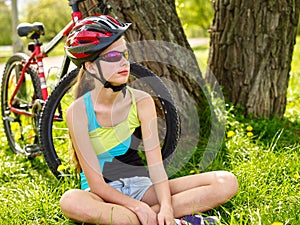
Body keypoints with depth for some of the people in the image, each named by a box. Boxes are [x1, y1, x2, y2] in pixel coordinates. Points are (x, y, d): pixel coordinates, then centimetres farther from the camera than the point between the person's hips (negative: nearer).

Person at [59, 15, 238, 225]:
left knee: (227, 182, -14)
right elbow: (96, 183, -17)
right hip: (105, 194, -2)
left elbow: (156, 164, -13)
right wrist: (138, 207, -30)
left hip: (141, 187, 3)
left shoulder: (142, 101, -7)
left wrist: (166, 207, -30)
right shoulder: (79, 112, -15)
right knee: (71, 201, -41)